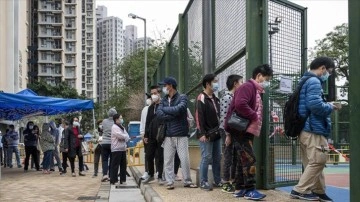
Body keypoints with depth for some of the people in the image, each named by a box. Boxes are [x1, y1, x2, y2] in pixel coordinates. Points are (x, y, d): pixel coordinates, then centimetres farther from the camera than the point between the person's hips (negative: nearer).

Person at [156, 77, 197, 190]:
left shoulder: (182, 98, 0)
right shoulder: (164, 100, 11)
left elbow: (178, 109, -19)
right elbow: (159, 114, -4)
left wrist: (165, 109, -6)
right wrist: (173, 115, -13)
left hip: (181, 134, -3)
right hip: (168, 135, 4)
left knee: (184, 159, -1)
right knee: (168, 160, 3)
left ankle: (187, 181, 11)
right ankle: (170, 182, 12)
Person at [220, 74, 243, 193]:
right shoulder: (227, 98, -12)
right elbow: (224, 118, -17)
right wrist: (228, 134, -19)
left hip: (236, 132, 8)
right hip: (229, 133, -8)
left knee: (236, 158, 12)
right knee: (228, 158, -2)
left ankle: (233, 181, 21)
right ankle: (226, 184, 6)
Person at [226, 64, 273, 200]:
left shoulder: (256, 91, 20)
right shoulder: (247, 86, -12)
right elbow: (240, 104, -28)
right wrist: (254, 117, -19)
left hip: (247, 131, 10)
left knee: (243, 160, 12)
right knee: (249, 159, -10)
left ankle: (239, 189, 17)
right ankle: (250, 190, -5)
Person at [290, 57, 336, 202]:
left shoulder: (306, 81, 21)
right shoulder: (314, 81, -12)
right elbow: (315, 105, -24)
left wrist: (327, 106, 14)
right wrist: (330, 107, -7)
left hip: (307, 129, 10)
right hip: (314, 130, -10)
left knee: (314, 163, 14)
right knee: (317, 162, -6)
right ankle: (300, 190, -3)